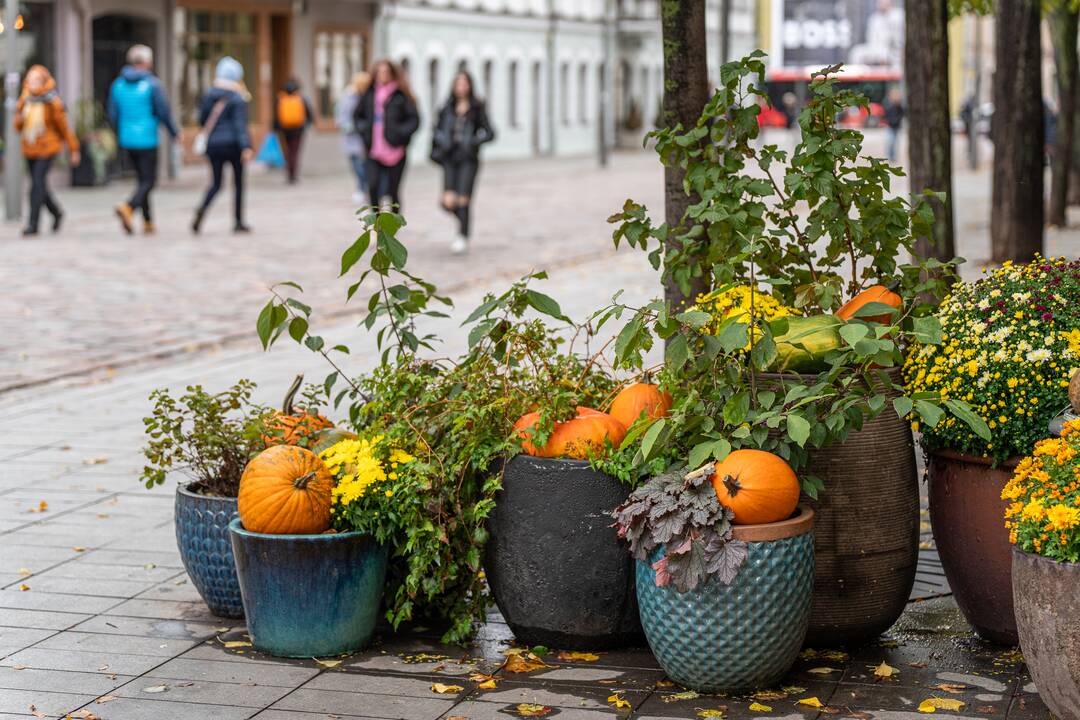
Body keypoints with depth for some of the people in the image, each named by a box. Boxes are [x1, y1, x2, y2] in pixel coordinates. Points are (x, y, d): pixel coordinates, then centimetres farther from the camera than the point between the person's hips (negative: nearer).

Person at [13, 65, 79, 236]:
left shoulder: (52, 103, -11)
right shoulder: (25, 101, 4)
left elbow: (64, 126, -4)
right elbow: (18, 127, 10)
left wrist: (74, 149, 0)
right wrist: (20, 118, -13)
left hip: (47, 148, -6)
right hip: (29, 149, 6)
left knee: (37, 184, -15)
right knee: (39, 184, 13)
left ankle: (32, 223, -14)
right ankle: (56, 213, 37)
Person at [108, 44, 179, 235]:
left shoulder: (118, 84, 5)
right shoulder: (153, 84, -11)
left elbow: (113, 115, 8)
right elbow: (163, 112, -11)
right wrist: (174, 132, 5)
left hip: (127, 140, 6)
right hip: (147, 140, -6)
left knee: (142, 179, 17)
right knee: (148, 181, -1)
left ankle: (148, 221, 19)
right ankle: (128, 208, -25)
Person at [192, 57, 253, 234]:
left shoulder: (210, 95, 4)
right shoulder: (237, 99, -10)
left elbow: (202, 120, 9)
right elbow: (240, 124, -18)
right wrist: (246, 147, -23)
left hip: (213, 145, 4)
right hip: (232, 145, -4)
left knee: (215, 184, 10)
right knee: (238, 183, 10)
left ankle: (202, 209, -19)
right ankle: (238, 222, 11)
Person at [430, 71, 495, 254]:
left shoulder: (477, 108, 0)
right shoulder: (447, 108, 7)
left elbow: (489, 133, 0)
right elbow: (437, 130, 15)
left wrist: (474, 141, -16)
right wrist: (442, 141, -6)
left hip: (468, 159, -2)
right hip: (450, 158, 2)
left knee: (463, 201, -8)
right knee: (448, 202, -9)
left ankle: (463, 236, 9)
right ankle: (463, 218, 24)